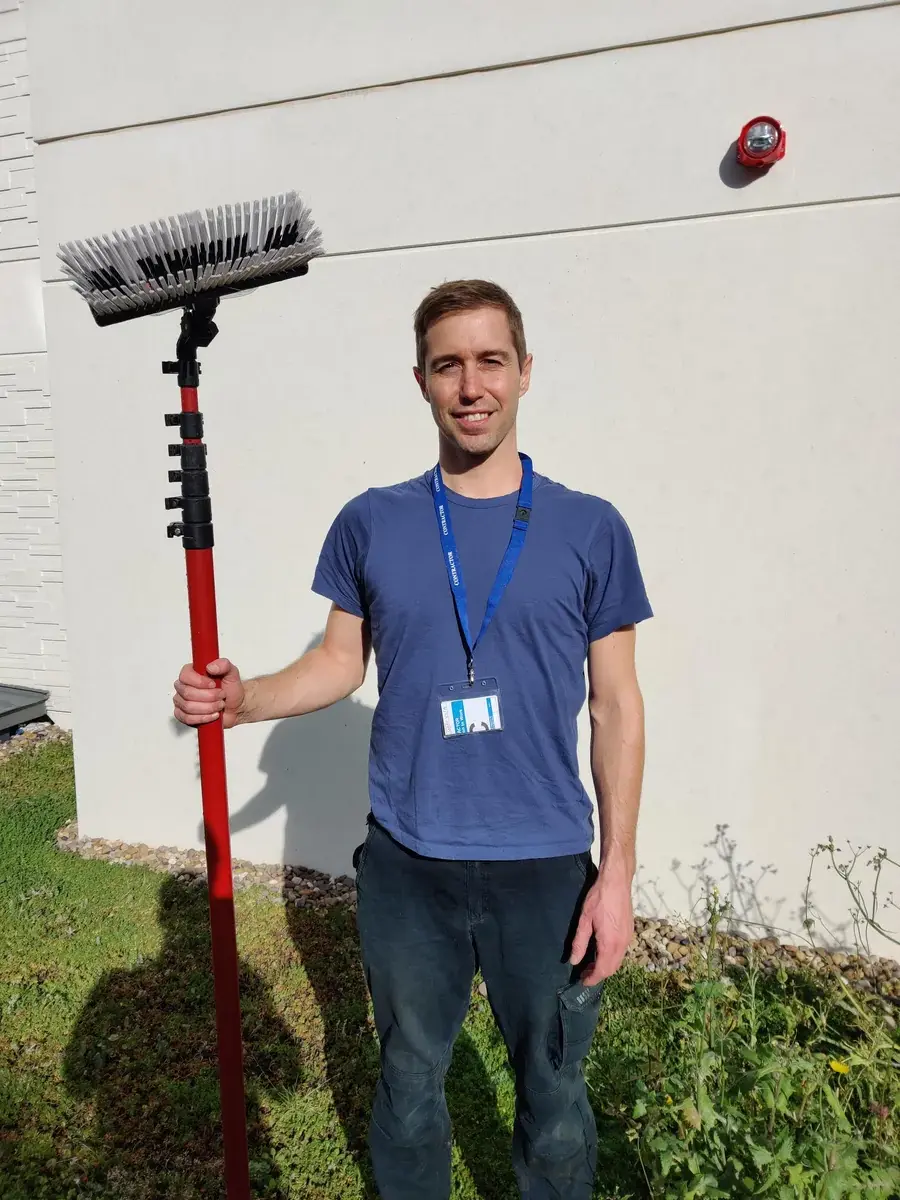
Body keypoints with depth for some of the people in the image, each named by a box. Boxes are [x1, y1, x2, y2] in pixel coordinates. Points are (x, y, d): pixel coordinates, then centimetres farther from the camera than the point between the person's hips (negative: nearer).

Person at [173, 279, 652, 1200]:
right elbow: (341, 660, 7)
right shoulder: (372, 524, -1)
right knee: (410, 1081, 21)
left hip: (545, 867, -1)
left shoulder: (590, 530, -4)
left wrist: (617, 870, -4)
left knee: (553, 1095, 17)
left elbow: (615, 705, -2)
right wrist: (242, 699, -11)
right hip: (407, 865, 1)